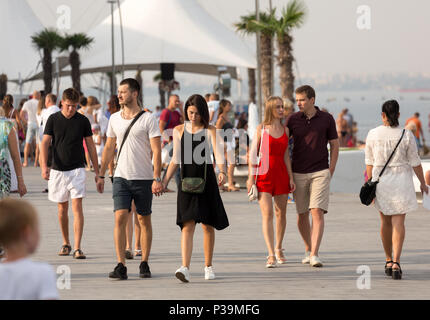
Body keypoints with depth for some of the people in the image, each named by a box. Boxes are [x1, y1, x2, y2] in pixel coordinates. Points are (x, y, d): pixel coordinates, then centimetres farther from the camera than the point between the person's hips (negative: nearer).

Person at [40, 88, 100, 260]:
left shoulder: (83, 121, 0)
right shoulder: (53, 119, 0)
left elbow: (91, 146, 6)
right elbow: (45, 143, -3)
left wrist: (97, 172, 5)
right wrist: (44, 165, -18)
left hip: (77, 170, -2)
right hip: (58, 170, 2)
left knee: (77, 206, -12)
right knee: (62, 208, 11)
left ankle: (77, 248, -14)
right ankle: (66, 244, 27)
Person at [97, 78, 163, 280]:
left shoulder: (148, 119, -5)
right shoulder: (114, 119, 8)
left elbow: (156, 150, -8)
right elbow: (109, 148, 17)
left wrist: (157, 178, -15)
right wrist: (101, 175, 15)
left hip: (144, 178, -3)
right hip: (121, 177, 3)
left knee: (144, 220, 7)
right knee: (120, 218, -10)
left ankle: (144, 264, 18)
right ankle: (121, 266, -11)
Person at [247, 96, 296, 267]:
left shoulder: (285, 130, 9)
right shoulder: (261, 129, -1)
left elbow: (286, 155, 11)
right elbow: (253, 153, -1)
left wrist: (291, 177, 5)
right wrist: (251, 177, -6)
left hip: (281, 173, 4)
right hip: (264, 174, -4)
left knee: (281, 213, 11)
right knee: (267, 214, -11)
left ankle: (278, 248, 30)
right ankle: (271, 255, -15)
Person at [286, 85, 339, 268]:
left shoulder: (326, 119, 0)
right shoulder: (292, 120, 2)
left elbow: (334, 145, 7)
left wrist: (331, 171, 0)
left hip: (320, 172, -2)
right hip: (298, 173, 2)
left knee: (317, 212, -14)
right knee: (302, 215, 9)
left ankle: (314, 255, -19)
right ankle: (308, 250, 28)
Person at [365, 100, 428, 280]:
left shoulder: (373, 135, -4)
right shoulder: (406, 135, -8)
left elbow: (369, 163, 0)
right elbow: (415, 162, -3)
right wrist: (423, 183, 10)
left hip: (380, 181, 2)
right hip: (401, 181, -2)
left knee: (386, 221, 17)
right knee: (398, 223, -3)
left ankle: (388, 261, 25)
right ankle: (396, 263, -18)